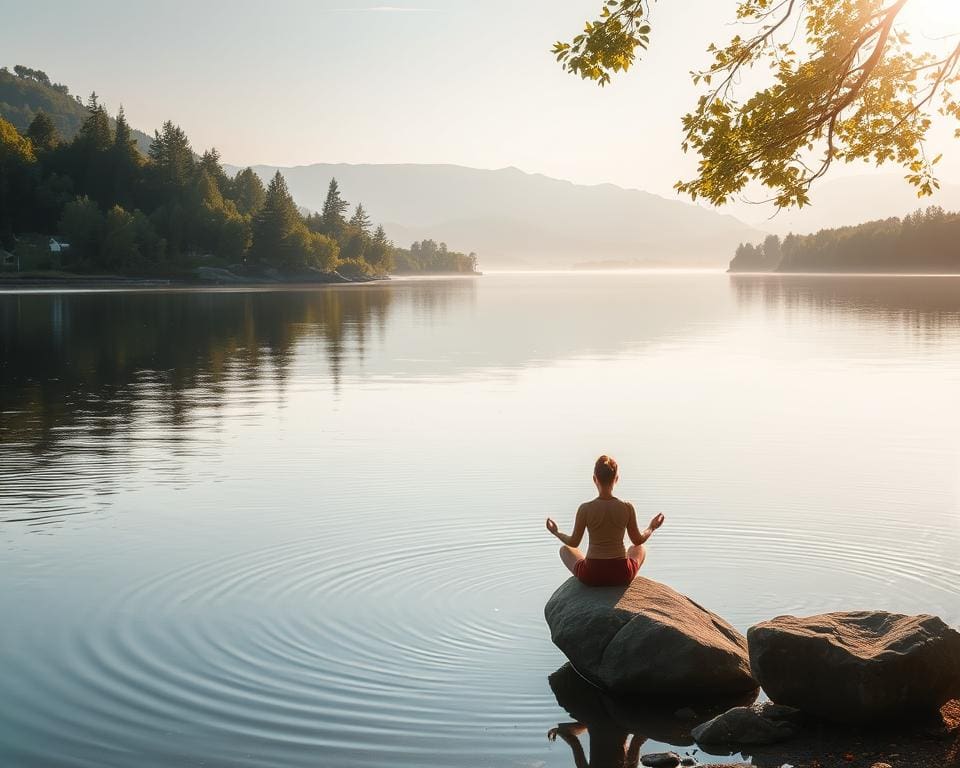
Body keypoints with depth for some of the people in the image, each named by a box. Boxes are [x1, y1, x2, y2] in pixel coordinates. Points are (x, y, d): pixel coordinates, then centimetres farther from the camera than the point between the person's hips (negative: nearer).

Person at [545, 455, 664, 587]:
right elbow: (638, 540, 2)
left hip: (591, 575, -2)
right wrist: (652, 528, 22)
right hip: (622, 575, 2)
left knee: (564, 549, 30)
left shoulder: (585, 509, -13)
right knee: (639, 549, 36)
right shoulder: (627, 508, -10)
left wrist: (556, 533, 17)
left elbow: (573, 542, -3)